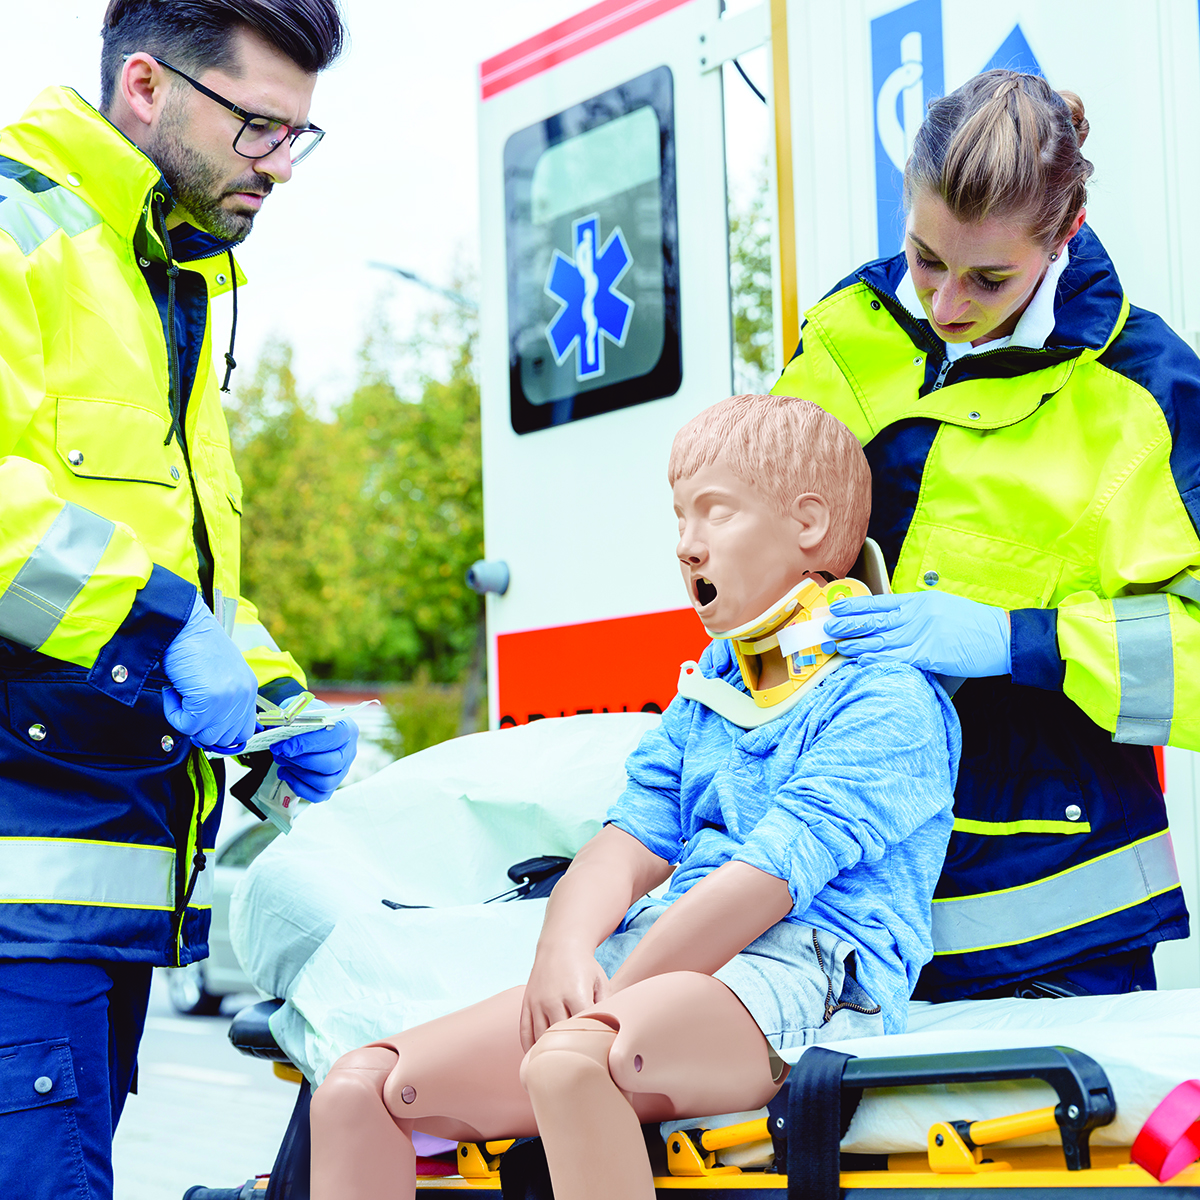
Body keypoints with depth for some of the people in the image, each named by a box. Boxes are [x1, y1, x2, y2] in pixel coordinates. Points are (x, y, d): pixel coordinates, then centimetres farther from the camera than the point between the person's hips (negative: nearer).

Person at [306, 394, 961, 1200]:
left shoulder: (888, 697, -2)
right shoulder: (706, 688, 24)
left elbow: (770, 875, -13)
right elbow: (632, 842, 13)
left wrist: (612, 997, -17)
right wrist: (564, 950, -8)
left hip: (805, 969, -8)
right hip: (650, 956, 8)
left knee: (569, 1064, -40)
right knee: (359, 1089, -9)